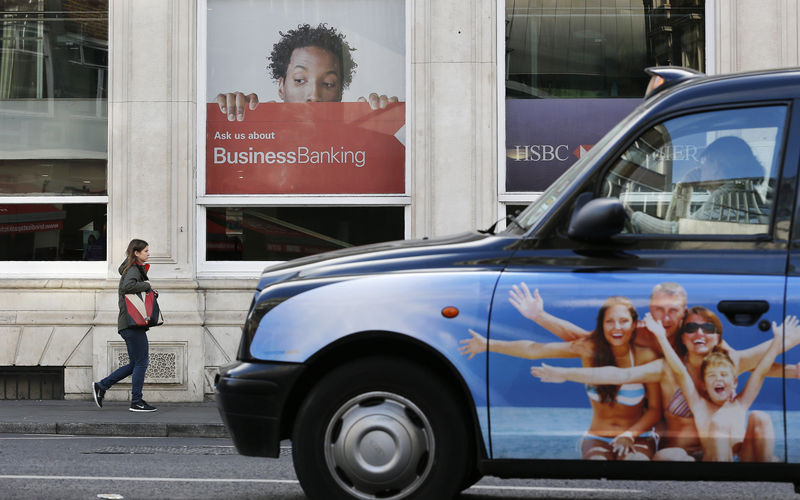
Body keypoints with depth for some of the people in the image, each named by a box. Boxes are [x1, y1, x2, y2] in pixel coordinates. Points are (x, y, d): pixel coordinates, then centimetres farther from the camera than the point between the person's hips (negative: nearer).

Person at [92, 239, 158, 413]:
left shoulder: (137, 269, 20)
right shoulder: (133, 270, -11)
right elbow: (128, 286, -31)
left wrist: (149, 291, 5)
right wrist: (146, 285, -17)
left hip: (131, 324, 10)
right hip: (132, 324, -10)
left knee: (135, 363, 14)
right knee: (141, 362, -5)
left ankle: (101, 386, 16)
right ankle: (136, 402, -1)